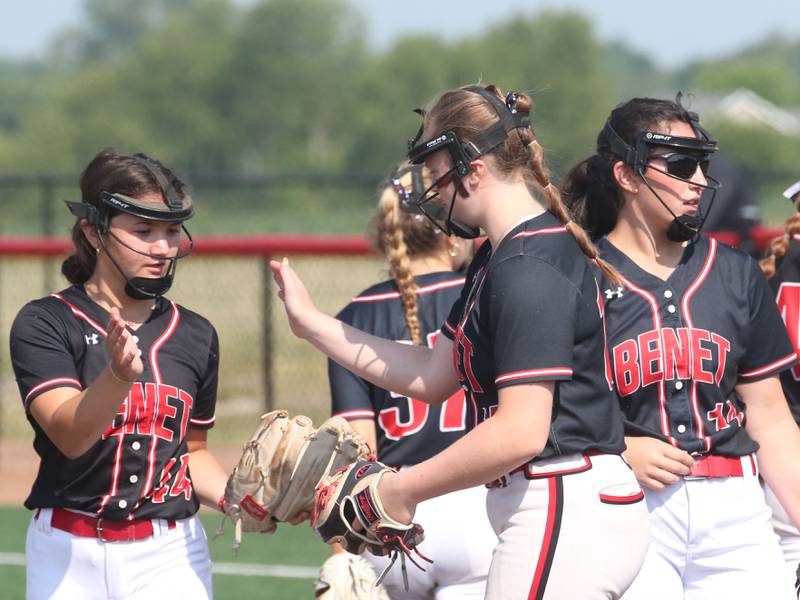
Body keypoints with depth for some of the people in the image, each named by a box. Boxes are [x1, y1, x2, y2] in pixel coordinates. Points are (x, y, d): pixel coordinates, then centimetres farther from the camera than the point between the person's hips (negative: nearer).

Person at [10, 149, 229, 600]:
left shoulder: (196, 337, 9)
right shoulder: (45, 324, -4)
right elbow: (69, 435, -19)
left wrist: (235, 499, 1)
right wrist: (120, 374, -36)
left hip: (170, 557, 2)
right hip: (68, 557, -2)